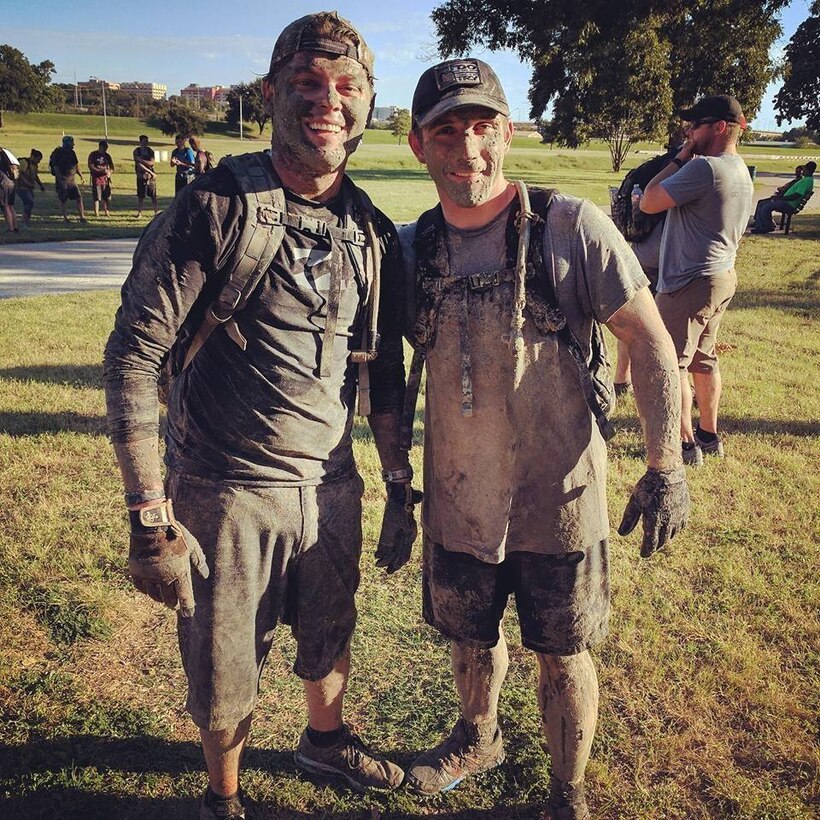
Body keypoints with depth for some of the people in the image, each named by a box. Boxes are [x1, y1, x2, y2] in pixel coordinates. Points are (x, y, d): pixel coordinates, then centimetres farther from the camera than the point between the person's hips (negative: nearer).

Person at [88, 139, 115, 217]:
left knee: (107, 197, 6)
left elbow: (112, 167, 15)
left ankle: (106, 212, 21)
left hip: (106, 179, 4)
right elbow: (91, 167, -10)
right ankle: (96, 213, -1)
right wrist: (101, 171, -20)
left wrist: (110, 172, -9)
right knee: (96, 197, -6)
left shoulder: (107, 155, 11)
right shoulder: (93, 155, -3)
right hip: (96, 178, -4)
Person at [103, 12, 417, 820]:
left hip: (332, 487, 5)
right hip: (227, 494, -4)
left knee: (329, 640, 23)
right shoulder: (217, 206, -14)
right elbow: (133, 353, -15)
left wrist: (400, 488, 12)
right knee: (223, 678, 12)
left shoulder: (374, 232, 2)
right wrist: (150, 518, -18)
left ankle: (325, 739, 55)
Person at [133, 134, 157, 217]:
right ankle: (139, 212, 10)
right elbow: (139, 164, -9)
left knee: (153, 196, 1)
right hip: (141, 175, -1)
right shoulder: (136, 151, 2)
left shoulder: (150, 150, 8)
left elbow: (151, 163, -4)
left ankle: (156, 212, 5)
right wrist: (150, 171, -14)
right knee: (140, 196, 2)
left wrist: (141, 160, -15)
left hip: (151, 176, 1)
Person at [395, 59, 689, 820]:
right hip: (457, 499, 4)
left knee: (562, 655, 13)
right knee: (469, 638, 23)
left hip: (554, 500, -4)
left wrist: (666, 467, -13)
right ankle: (477, 738, 53)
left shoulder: (571, 227, -13)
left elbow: (650, 341, -10)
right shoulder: (412, 247, 0)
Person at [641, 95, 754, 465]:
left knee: (670, 364, -1)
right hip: (722, 277, 10)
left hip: (691, 282, -10)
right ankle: (709, 435, 29)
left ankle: (686, 444, 5)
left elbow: (649, 203, -18)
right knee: (703, 359, 19)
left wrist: (680, 158, -10)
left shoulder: (705, 167, -21)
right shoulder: (742, 172, 12)